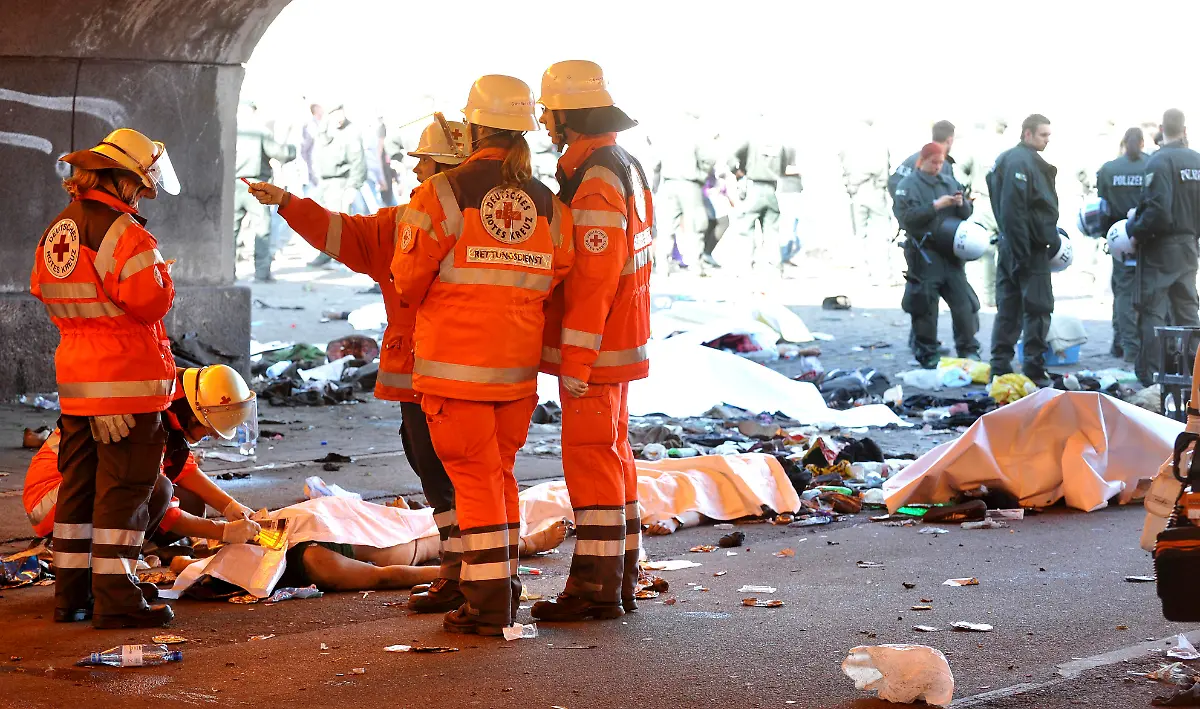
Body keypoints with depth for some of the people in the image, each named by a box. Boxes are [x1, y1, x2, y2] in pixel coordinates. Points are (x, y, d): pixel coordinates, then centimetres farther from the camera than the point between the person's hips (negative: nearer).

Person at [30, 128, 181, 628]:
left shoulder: (55, 231, 9)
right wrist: (161, 274, 0)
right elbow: (152, 302, -18)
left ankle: (71, 594, 18)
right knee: (123, 488, -3)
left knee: (79, 484, 14)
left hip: (75, 379, 8)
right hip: (126, 381, -8)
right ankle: (116, 599, -3)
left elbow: (43, 293, 18)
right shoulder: (124, 233, -16)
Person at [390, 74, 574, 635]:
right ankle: (501, 593, 23)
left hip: (456, 362, -5)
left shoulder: (443, 193, -10)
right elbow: (558, 280, 2)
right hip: (518, 363, 5)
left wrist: (427, 305, 15)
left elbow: (409, 279, -7)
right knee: (500, 474, 17)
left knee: (474, 478, 1)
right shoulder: (548, 204, 3)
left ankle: (489, 605, 2)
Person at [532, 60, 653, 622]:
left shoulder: (595, 183, -20)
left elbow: (592, 282, -23)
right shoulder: (626, 166, 13)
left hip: (594, 344, -10)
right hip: (621, 338, 10)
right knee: (611, 454, 14)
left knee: (589, 458, -5)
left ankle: (596, 587, -1)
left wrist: (576, 361, -22)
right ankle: (620, 579, 21)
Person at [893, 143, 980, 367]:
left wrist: (961, 203, -8)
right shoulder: (908, 185, -1)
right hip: (923, 255, -4)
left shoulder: (950, 182, 13)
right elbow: (906, 217, -14)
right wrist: (935, 206, -18)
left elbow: (967, 214, 15)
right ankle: (927, 355, 9)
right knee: (925, 307, -1)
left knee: (963, 301, 2)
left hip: (950, 253, 4)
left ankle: (969, 351, 11)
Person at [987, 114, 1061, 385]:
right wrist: (1023, 254, -22)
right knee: (1038, 308, -4)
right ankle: (1034, 369, -2)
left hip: (1010, 246, 10)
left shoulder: (1006, 159, 16)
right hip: (1030, 249, -10)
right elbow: (1013, 210, -22)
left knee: (1008, 308, 11)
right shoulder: (1021, 162, -16)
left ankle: (1000, 366, 14)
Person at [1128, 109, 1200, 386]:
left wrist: (1135, 230, -10)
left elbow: (1158, 210, -24)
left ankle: (1150, 371, -2)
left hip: (1160, 248, -6)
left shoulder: (1160, 162, -16)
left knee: (1152, 310, -1)